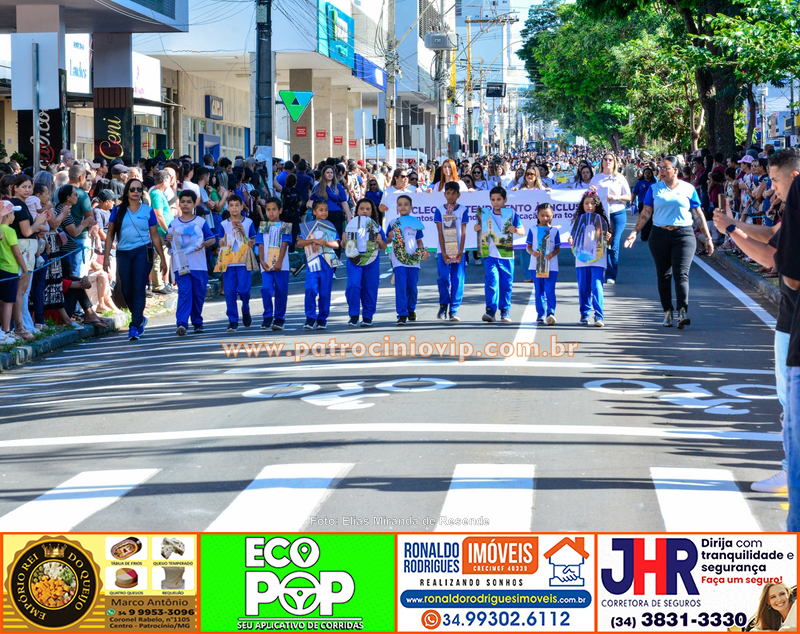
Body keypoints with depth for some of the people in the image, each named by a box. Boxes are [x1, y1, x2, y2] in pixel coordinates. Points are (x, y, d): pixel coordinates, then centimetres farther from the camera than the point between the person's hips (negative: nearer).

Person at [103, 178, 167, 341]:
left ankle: (135, 326, -9)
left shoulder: (148, 211, 6)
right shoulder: (118, 211, 8)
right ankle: (141, 319, 28)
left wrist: (162, 259, 7)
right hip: (123, 253, 2)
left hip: (142, 252, -2)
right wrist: (106, 257, 1)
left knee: (138, 289, -10)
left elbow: (155, 236, 8)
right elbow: (110, 235, 8)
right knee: (126, 291, 5)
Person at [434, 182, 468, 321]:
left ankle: (454, 310, 2)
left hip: (458, 251, 0)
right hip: (444, 251, 0)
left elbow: (463, 232, 3)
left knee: (457, 280, -3)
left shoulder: (463, 210, 5)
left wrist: (460, 251, -7)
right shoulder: (439, 210, 4)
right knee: (443, 278, -7)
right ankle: (443, 307, 10)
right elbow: (440, 232, 1)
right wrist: (443, 252, -7)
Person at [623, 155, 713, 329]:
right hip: (659, 235, 2)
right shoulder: (655, 189, 9)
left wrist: (707, 237, 7)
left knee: (681, 274, -12)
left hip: (683, 235, -2)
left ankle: (683, 312, -20)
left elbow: (698, 214, 8)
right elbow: (646, 213, 8)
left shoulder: (688, 189, 5)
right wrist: (635, 232, -2)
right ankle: (667, 311, 12)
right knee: (663, 275, 5)